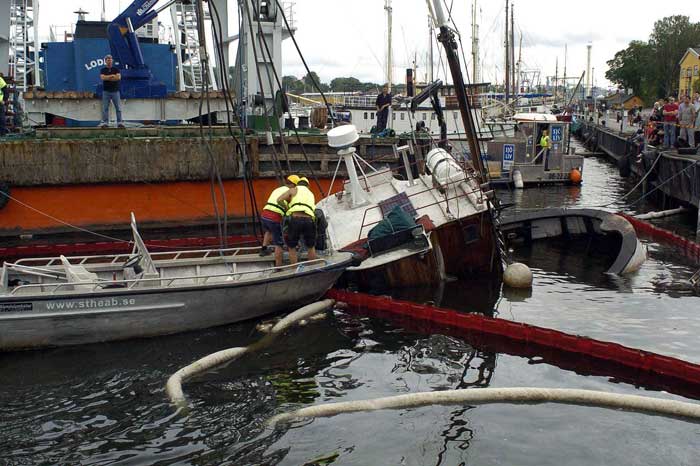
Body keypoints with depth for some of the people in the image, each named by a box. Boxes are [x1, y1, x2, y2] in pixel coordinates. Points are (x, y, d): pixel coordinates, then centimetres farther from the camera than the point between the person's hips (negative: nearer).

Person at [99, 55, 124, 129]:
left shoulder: (116, 69, 9)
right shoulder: (103, 70, 9)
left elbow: (119, 77, -7)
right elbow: (102, 77, -9)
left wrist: (107, 78, -8)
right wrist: (112, 76, -8)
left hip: (115, 91, 0)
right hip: (106, 91, 0)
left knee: (118, 108, -3)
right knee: (105, 108, -1)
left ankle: (120, 122, -1)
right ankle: (104, 122, 1)